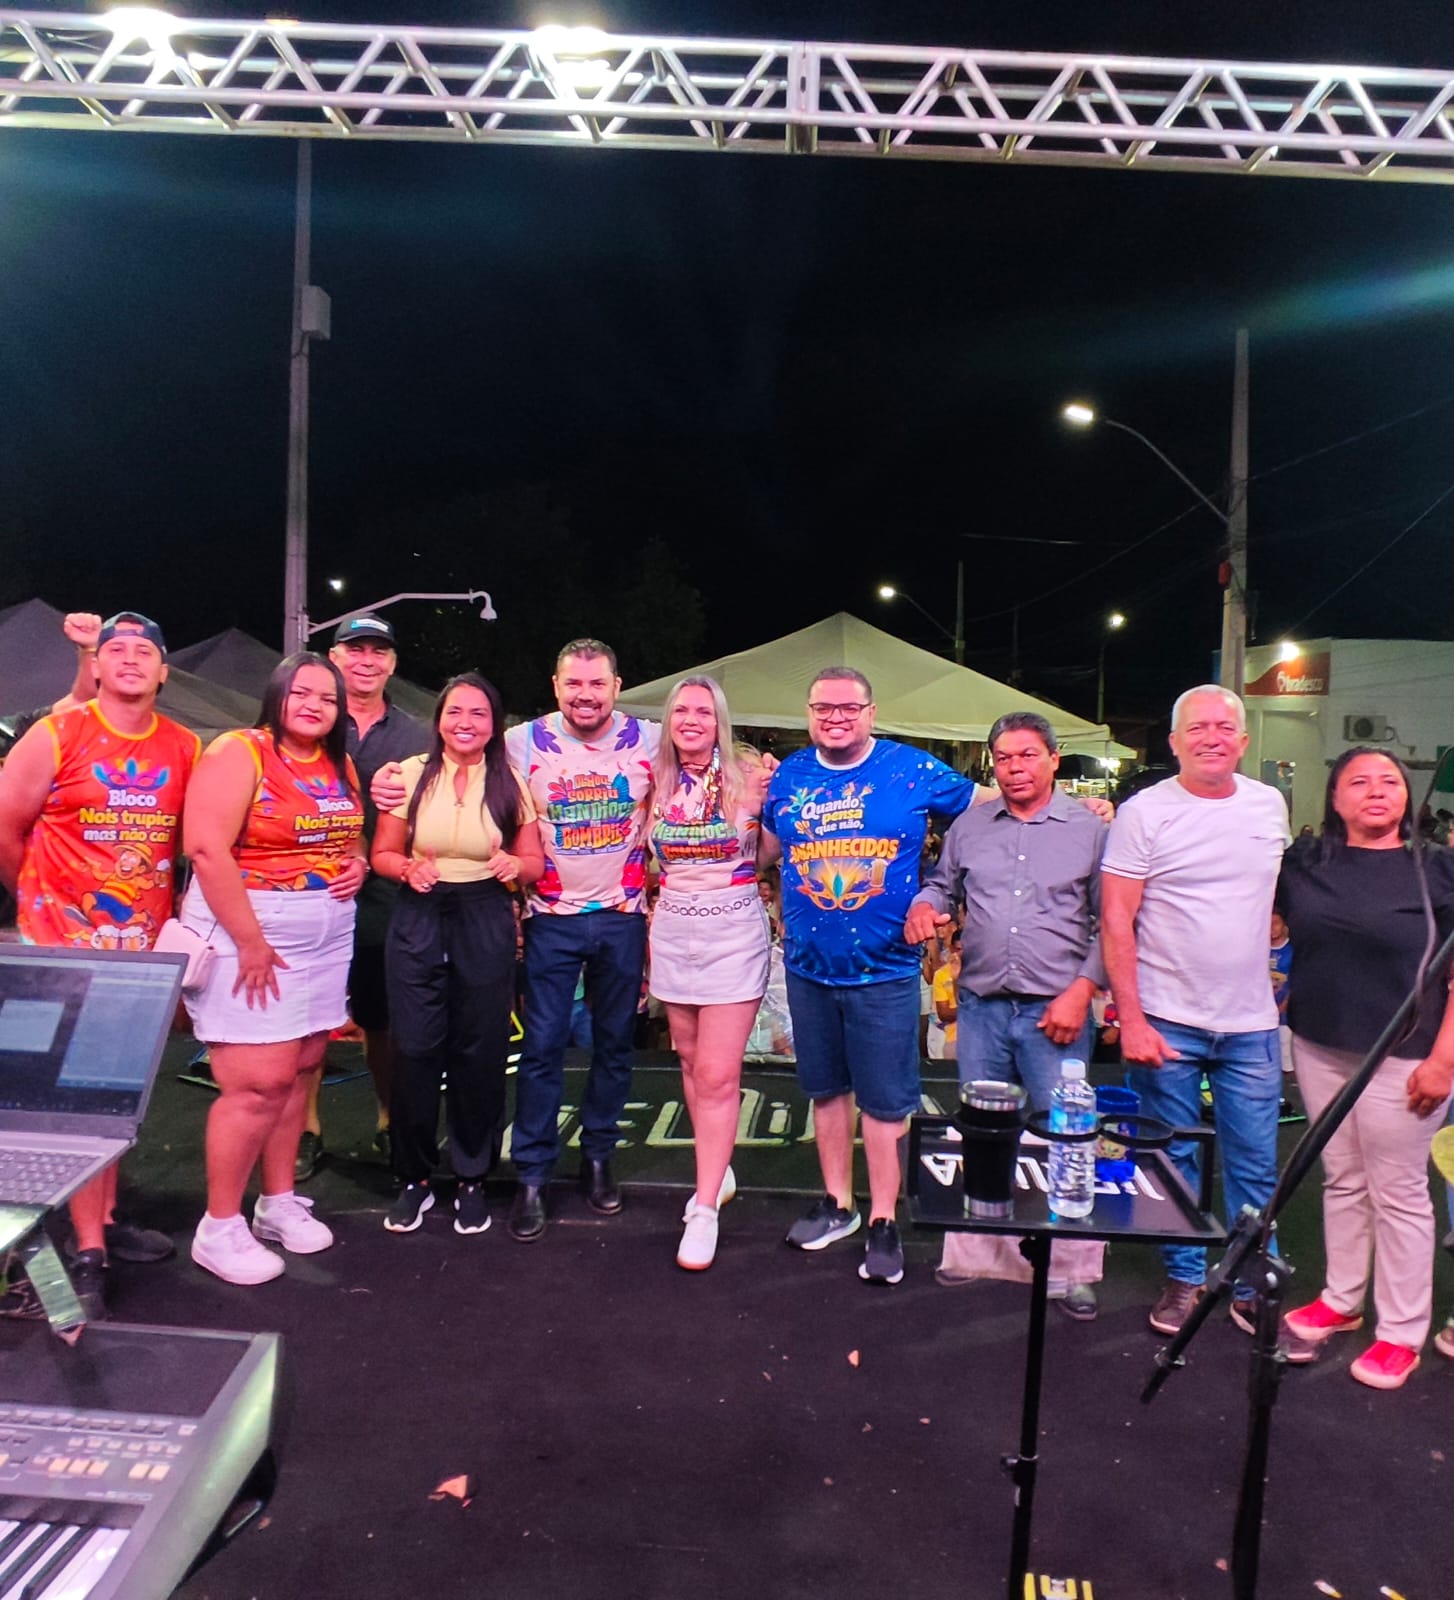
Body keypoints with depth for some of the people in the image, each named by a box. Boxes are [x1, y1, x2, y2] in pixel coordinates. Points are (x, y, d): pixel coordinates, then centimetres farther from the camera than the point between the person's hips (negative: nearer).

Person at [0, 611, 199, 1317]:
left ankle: (104, 1219, 29)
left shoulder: (186, 749, 2)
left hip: (144, 946, 4)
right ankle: (89, 1250, 8)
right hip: (64, 945, -4)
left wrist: (176, 914, 7)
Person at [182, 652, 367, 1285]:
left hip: (325, 938, 7)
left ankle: (279, 1201, 26)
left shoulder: (340, 766, 11)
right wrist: (251, 943, -21)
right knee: (260, 1083, -7)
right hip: (247, 932, -7)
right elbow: (206, 848, -20)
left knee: (299, 1070, 11)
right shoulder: (240, 753, -11)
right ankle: (218, 1228, 9)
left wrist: (358, 862, 0)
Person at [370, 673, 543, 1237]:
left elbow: (535, 862, 5)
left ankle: (472, 1180, 23)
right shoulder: (411, 774, -1)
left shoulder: (511, 784, 0)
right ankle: (413, 1178, 21)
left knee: (480, 1052, 6)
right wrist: (409, 869, -17)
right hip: (418, 920, 0)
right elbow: (382, 854, 4)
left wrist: (515, 866, -17)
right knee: (415, 1049, 3)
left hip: (486, 922, 0)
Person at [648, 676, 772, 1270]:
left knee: (718, 1075, -5)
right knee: (692, 1062, 14)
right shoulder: (657, 783, 5)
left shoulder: (747, 779, -5)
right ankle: (718, 1170, 34)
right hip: (673, 932, 4)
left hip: (734, 932, -4)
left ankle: (705, 1209, 4)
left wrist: (774, 803, -15)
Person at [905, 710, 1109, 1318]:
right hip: (982, 1006, 3)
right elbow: (944, 884, 20)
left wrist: (1081, 990, -10)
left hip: (1057, 1011, -3)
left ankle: (1071, 1271, 19)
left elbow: (1109, 923, 0)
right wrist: (924, 905, -4)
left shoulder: (1089, 829, 0)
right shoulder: (970, 826, 8)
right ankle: (971, 1254, 30)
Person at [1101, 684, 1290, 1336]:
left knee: (1255, 1166, 9)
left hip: (1251, 1022, 3)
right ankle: (1184, 1279, 27)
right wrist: (1131, 1018, -14)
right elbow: (1116, 920, -9)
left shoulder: (1270, 805, 6)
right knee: (1173, 1159, 10)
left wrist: (1288, 989, 15)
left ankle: (1253, 1291, 25)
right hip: (1166, 1021, -3)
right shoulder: (1144, 813, -8)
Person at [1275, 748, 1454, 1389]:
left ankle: (1401, 1332, 21)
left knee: (1398, 1193, 6)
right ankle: (1341, 1300, 33)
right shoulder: (1306, 862, 3)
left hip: (1401, 1057, -4)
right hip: (1319, 1047, 4)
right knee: (1341, 1179, 17)